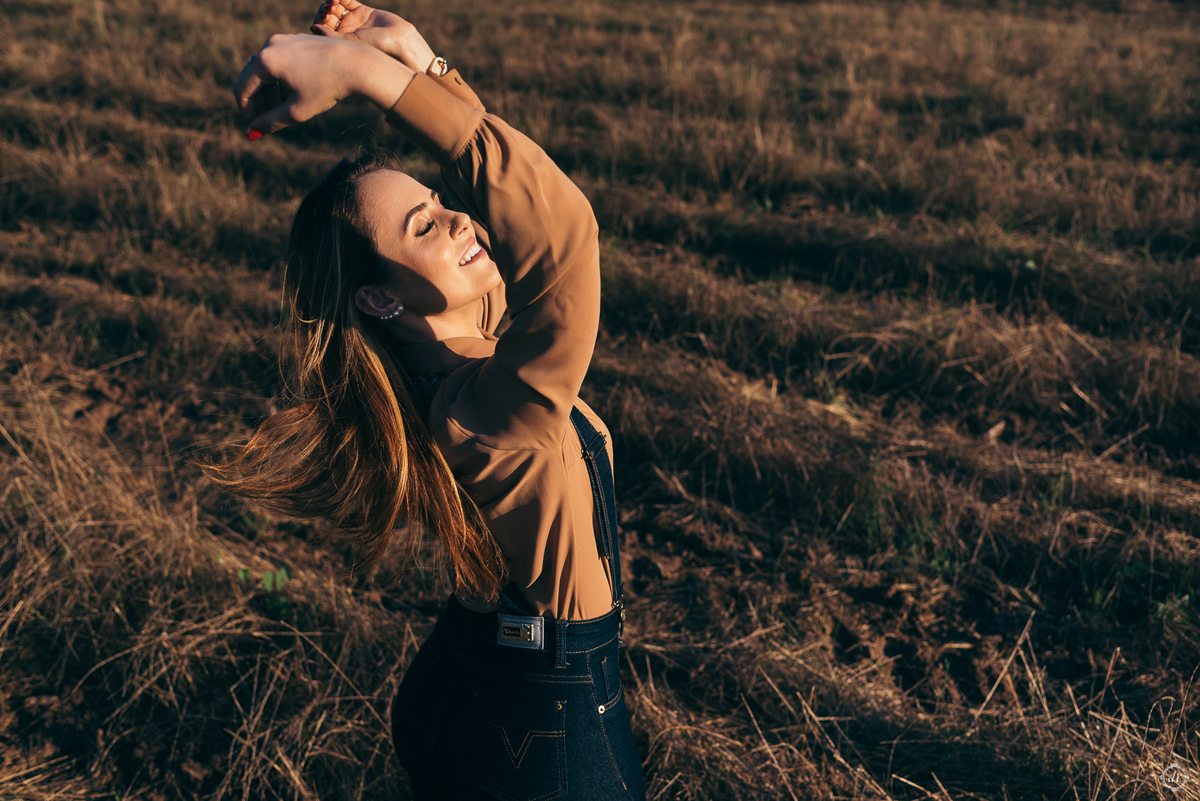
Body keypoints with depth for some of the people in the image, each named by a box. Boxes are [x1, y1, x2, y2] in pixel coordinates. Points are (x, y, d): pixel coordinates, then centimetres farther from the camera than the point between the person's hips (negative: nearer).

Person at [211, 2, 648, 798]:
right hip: (550, 731, -8)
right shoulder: (484, 412, -32)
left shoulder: (464, 342, -7)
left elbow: (494, 192, 3)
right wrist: (369, 71, -46)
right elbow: (561, 223, -46)